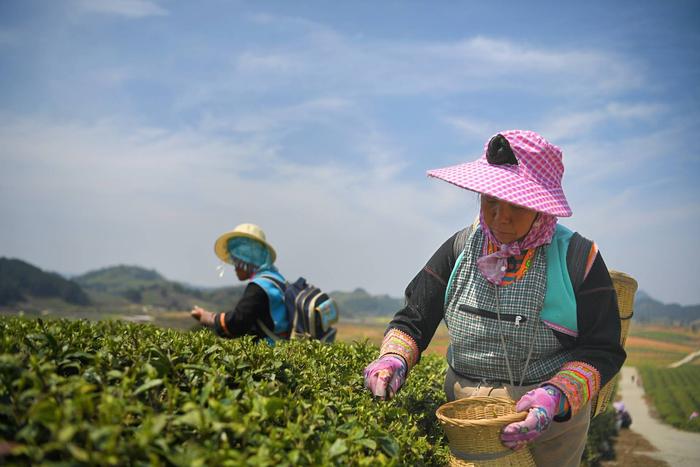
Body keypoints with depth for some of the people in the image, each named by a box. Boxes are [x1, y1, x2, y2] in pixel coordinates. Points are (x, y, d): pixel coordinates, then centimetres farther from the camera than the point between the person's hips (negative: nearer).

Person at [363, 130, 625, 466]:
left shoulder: (576, 258, -11)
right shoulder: (461, 249, -2)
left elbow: (602, 350, -10)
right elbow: (413, 321, 2)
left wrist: (557, 396, -27)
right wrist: (393, 358, -19)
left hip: (549, 426, -2)